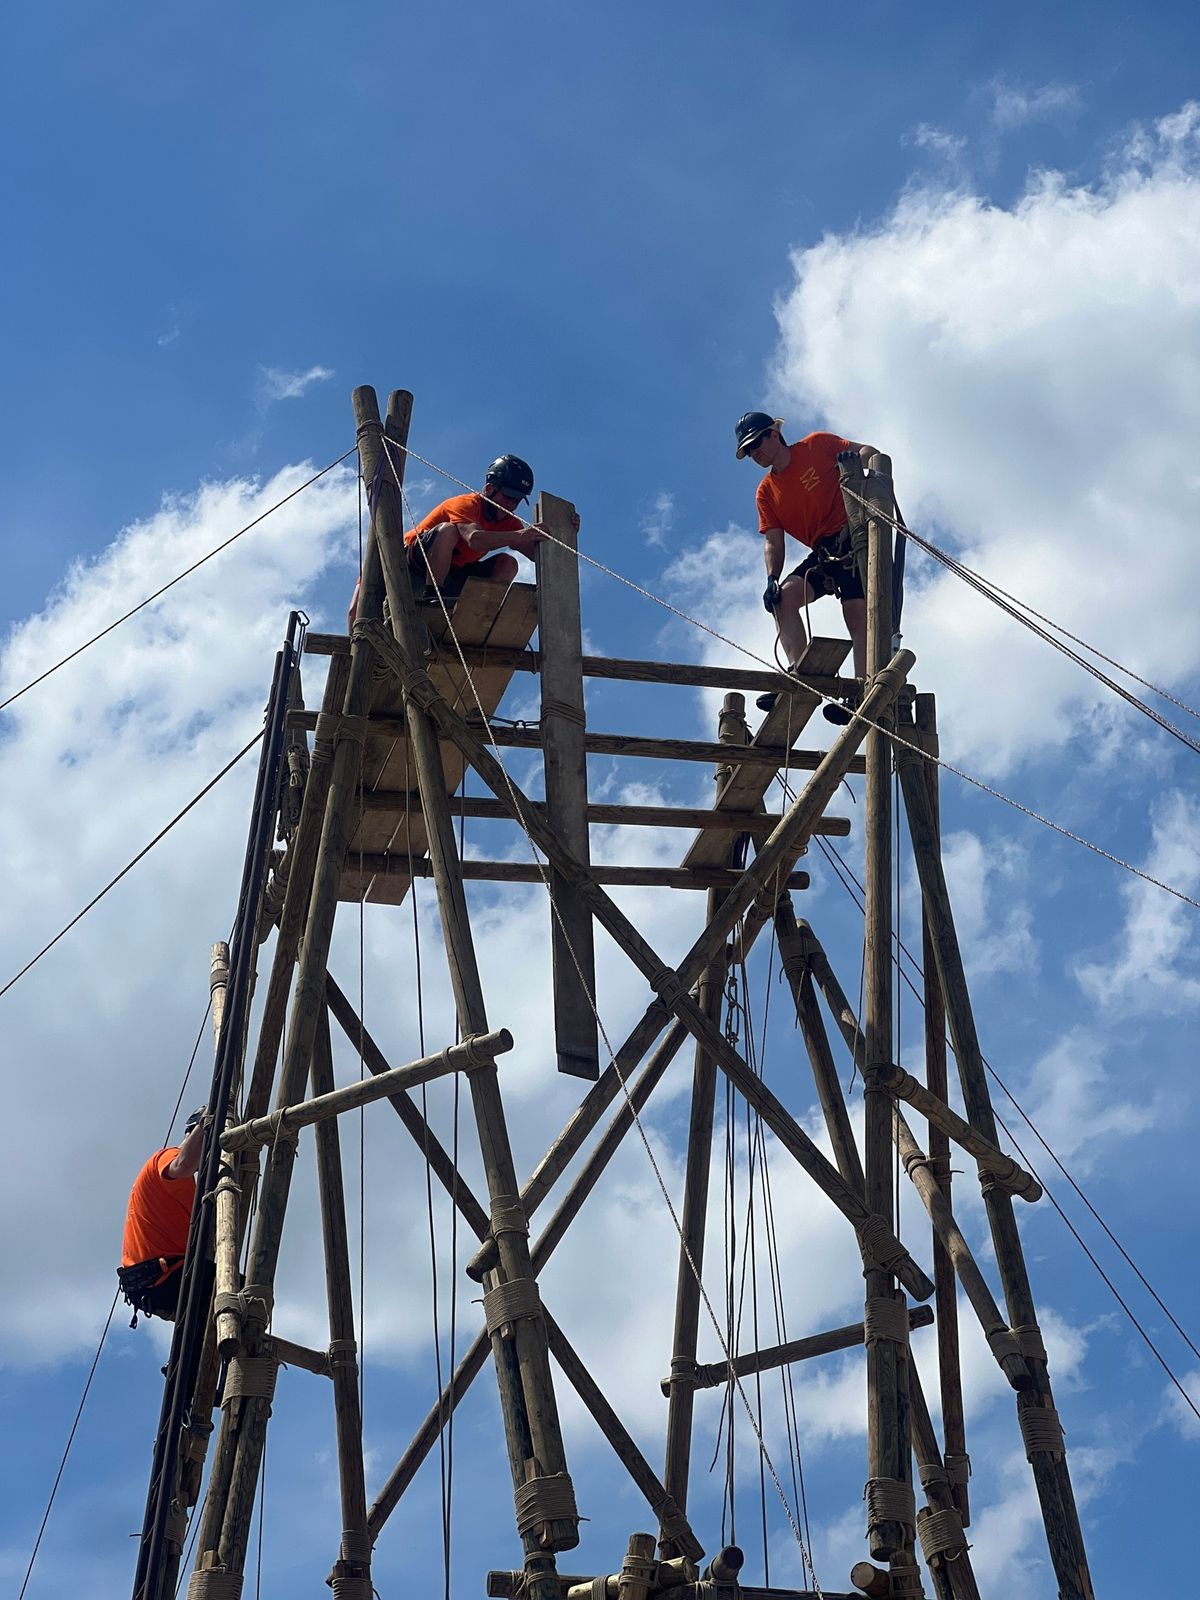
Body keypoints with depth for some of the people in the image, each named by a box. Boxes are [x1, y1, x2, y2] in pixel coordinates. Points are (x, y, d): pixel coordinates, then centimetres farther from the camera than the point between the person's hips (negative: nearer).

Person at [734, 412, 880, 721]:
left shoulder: (816, 445, 5)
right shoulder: (766, 492, 15)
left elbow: (869, 452, 4)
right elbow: (773, 542, 7)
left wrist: (855, 462, -21)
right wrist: (772, 579, -11)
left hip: (856, 536, -5)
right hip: (823, 553, 5)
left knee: (857, 614, -18)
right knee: (784, 595, -19)